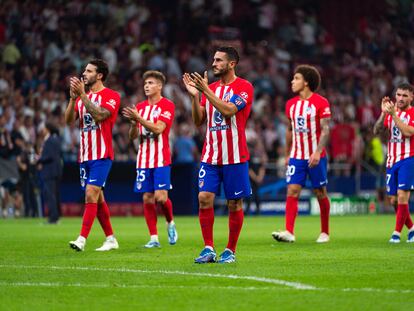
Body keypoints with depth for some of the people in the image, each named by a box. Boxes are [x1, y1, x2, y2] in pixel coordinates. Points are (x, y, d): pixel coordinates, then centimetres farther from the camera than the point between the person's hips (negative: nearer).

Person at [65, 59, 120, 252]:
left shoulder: (111, 96, -5)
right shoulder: (82, 96, 15)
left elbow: (99, 116, -22)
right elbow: (69, 120, 5)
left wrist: (82, 94, -23)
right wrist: (73, 98, -10)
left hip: (101, 156, -7)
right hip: (85, 156, 7)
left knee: (91, 195, -16)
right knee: (97, 198, 10)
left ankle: (82, 239, -21)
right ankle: (110, 239, 18)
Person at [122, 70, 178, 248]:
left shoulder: (167, 105, -4)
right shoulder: (140, 107, 12)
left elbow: (158, 129, -17)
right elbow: (133, 136, 10)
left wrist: (138, 118, -23)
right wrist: (133, 124, -11)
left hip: (161, 160, -5)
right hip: (143, 159, 5)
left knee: (160, 197, -13)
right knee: (147, 198, 1)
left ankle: (170, 223, 16)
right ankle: (154, 238, 5)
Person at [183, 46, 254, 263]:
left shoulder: (244, 87, -5)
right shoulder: (211, 88, 13)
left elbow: (228, 110, -21)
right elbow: (199, 121, 11)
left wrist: (206, 90, -20)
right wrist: (195, 96, -2)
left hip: (234, 157, -5)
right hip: (210, 155, 5)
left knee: (234, 204, 2)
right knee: (204, 198, -7)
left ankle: (230, 251, 11)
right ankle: (209, 249, -1)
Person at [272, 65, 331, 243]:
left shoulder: (320, 103, -7)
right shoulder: (291, 104, 10)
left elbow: (325, 130, -11)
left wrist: (317, 152, -22)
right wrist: (287, 154, 18)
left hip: (315, 157, -4)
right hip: (296, 156, 4)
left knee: (320, 193, 5)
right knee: (292, 191, -9)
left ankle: (324, 232, 18)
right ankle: (289, 232, -16)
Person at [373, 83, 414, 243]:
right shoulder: (391, 111, 12)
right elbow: (377, 131, 3)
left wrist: (393, 114, -24)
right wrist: (383, 113, -9)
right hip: (392, 160, 6)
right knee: (393, 200, 7)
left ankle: (397, 233, -9)